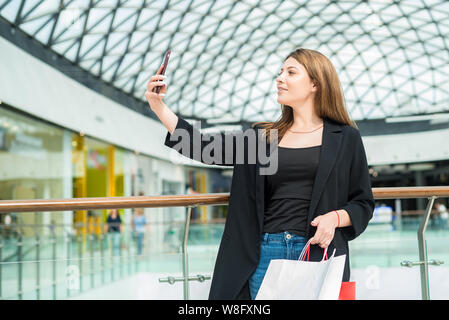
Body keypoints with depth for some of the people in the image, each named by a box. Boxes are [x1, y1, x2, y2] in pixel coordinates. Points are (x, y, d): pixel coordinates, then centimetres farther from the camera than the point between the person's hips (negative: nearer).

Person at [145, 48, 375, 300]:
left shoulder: (345, 138, 4)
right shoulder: (263, 136, 13)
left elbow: (364, 203, 5)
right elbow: (205, 149, 5)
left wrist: (335, 217, -15)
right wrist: (159, 106, 0)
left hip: (317, 253, -2)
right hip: (266, 254, 3)